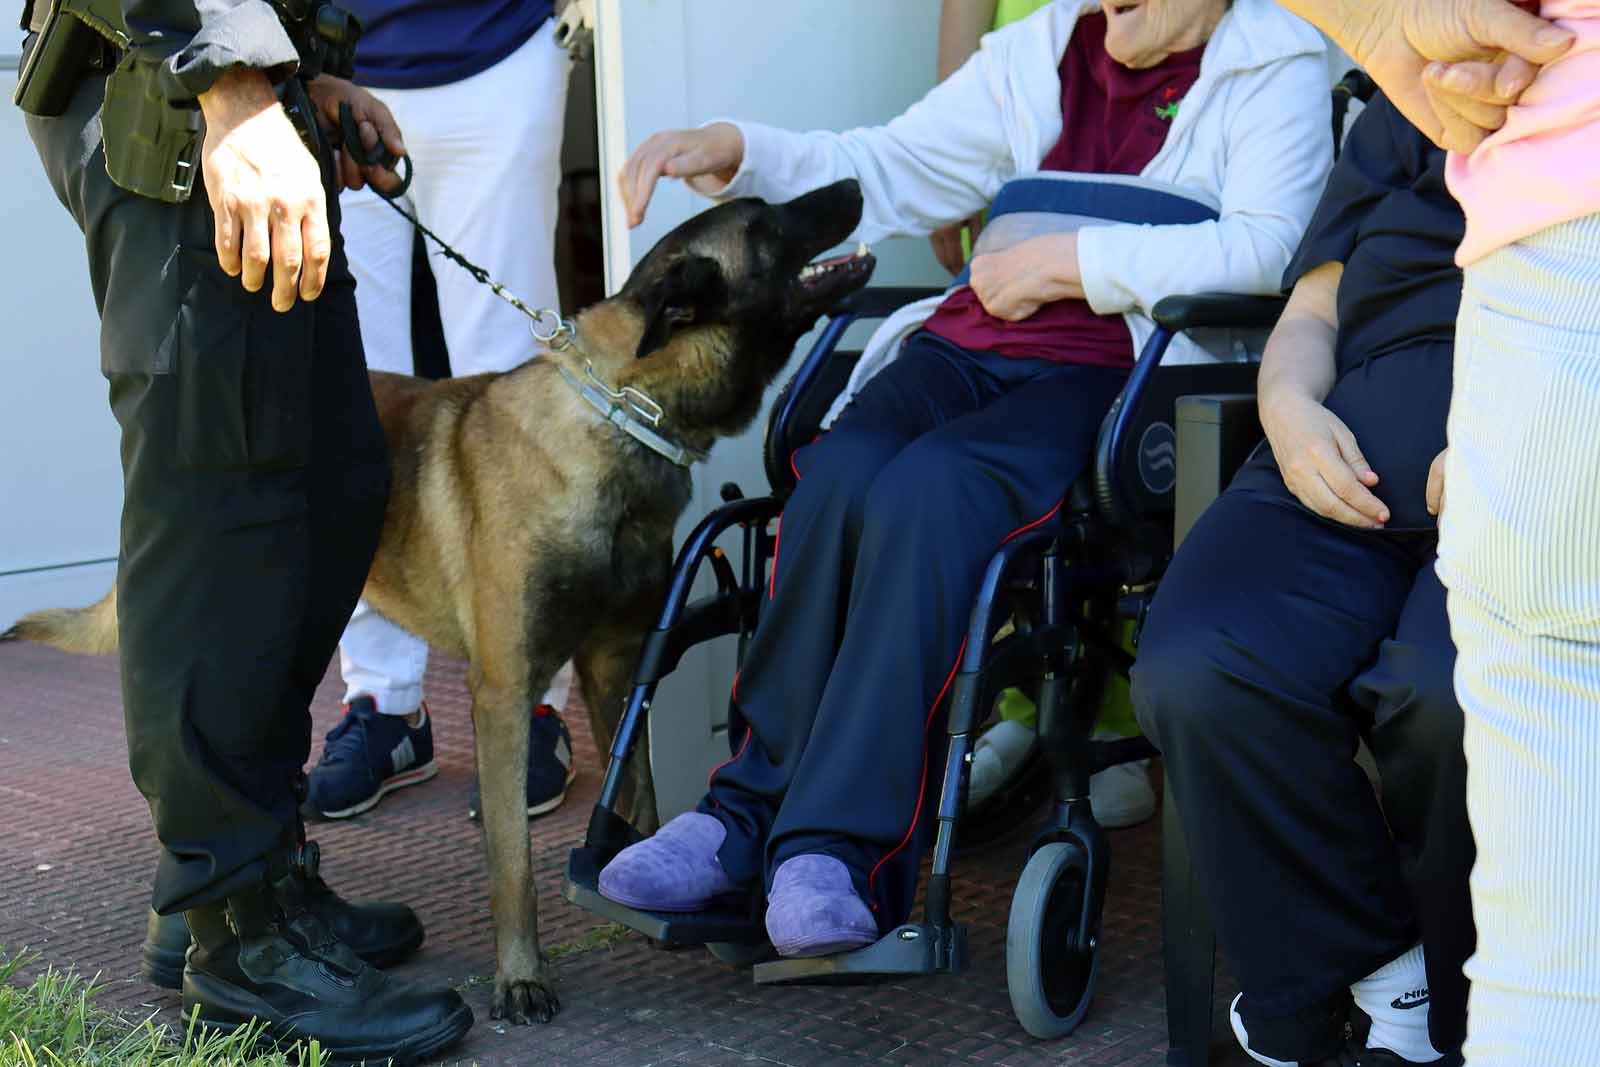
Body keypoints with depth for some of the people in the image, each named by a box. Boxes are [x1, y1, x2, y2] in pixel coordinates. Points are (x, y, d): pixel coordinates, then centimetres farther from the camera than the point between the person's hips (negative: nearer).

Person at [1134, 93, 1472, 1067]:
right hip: (1346, 458, 4)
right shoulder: (1407, 111, 31)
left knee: (1460, 694, -36)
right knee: (1199, 676, -28)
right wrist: (1289, 406, 2)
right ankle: (1372, 977, -10)